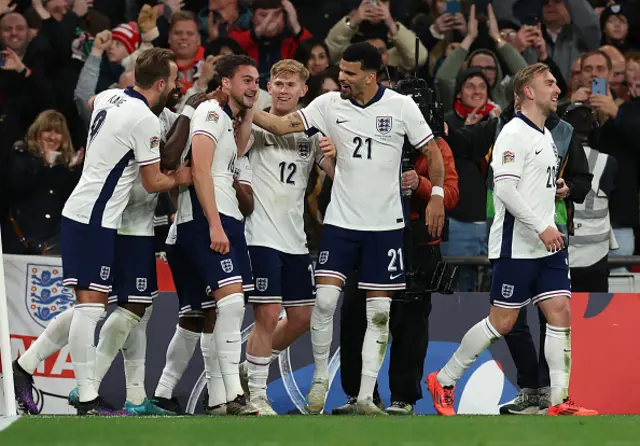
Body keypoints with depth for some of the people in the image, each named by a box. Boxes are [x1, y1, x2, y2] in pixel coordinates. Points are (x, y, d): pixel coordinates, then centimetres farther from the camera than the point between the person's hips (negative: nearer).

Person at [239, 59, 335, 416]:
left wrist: (333, 155, -13)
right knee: (268, 314, -10)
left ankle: (251, 367, 30)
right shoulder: (257, 125, -3)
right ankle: (256, 394, 0)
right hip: (261, 235, -6)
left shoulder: (311, 134, 13)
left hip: (295, 239, 6)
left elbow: (339, 176, 9)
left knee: (302, 317, 9)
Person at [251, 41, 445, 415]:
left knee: (379, 313, 0)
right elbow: (283, 125, -8)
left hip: (386, 224, -1)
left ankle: (366, 396, 5)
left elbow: (432, 151, 4)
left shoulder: (401, 107, -4)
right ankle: (320, 380, 8)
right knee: (325, 299, -11)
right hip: (341, 220, 1)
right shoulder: (330, 105, -1)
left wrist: (437, 195, -3)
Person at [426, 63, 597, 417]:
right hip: (516, 246, -8)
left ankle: (560, 402, -2)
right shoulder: (515, 133, -13)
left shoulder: (546, 136, 16)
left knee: (561, 314, -2)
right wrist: (542, 228, -24)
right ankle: (443, 381, 11)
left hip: (547, 245, 8)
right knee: (502, 322, -3)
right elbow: (504, 188, -22)